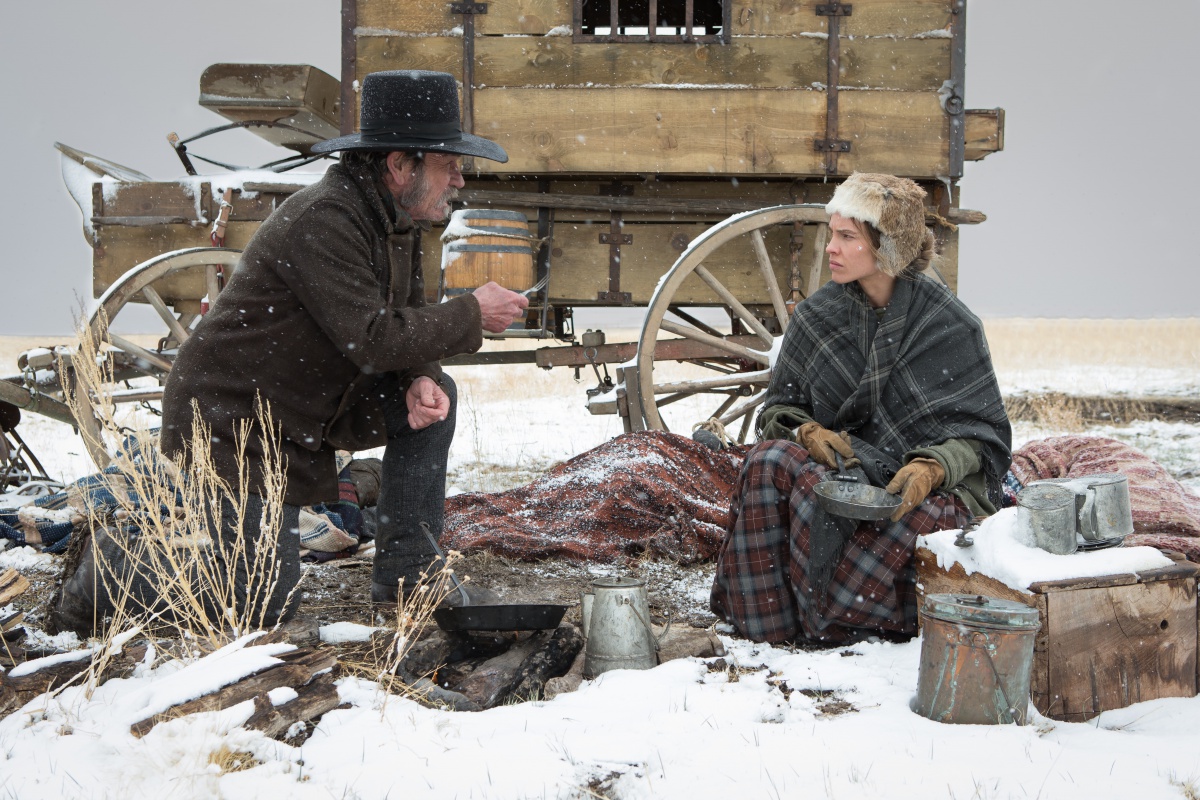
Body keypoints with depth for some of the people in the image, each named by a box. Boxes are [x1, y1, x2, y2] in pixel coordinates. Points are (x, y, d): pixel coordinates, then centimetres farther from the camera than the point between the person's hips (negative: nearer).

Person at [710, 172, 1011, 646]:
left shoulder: (950, 324, -4)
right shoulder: (817, 316, 7)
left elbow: (979, 433, -2)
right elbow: (779, 408, 12)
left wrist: (932, 468, -24)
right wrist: (807, 431, -13)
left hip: (939, 486, -3)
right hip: (845, 468, 3)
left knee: (914, 517, -39)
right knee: (770, 460, -28)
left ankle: (826, 619, -18)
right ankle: (770, 620, -23)